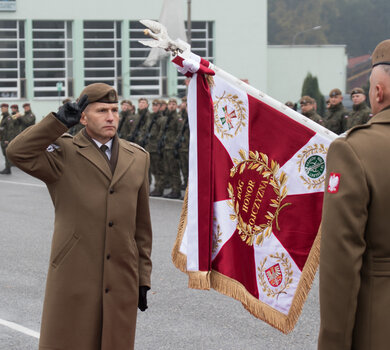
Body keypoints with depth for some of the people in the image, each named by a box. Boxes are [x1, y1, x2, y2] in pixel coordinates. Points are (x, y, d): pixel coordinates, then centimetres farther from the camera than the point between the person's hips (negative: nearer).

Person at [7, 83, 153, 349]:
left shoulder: (137, 158, 13)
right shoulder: (64, 154, 1)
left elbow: (141, 224, 15)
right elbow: (18, 152, -18)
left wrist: (143, 278, 12)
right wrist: (61, 120, -19)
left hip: (121, 283, 3)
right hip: (74, 281, -3)